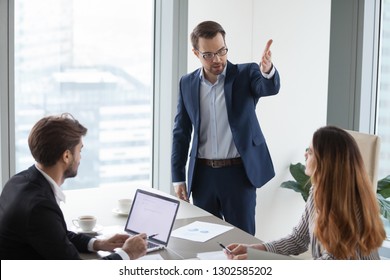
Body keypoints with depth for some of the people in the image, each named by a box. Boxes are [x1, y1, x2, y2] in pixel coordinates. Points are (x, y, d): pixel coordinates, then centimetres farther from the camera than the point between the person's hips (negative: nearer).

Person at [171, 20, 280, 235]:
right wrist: (178, 177, 4)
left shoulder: (245, 74, -3)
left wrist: (267, 70, -48)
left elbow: (269, 87, -25)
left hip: (239, 172, -3)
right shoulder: (187, 84, 4)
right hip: (203, 174, 3)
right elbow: (181, 133, 8)